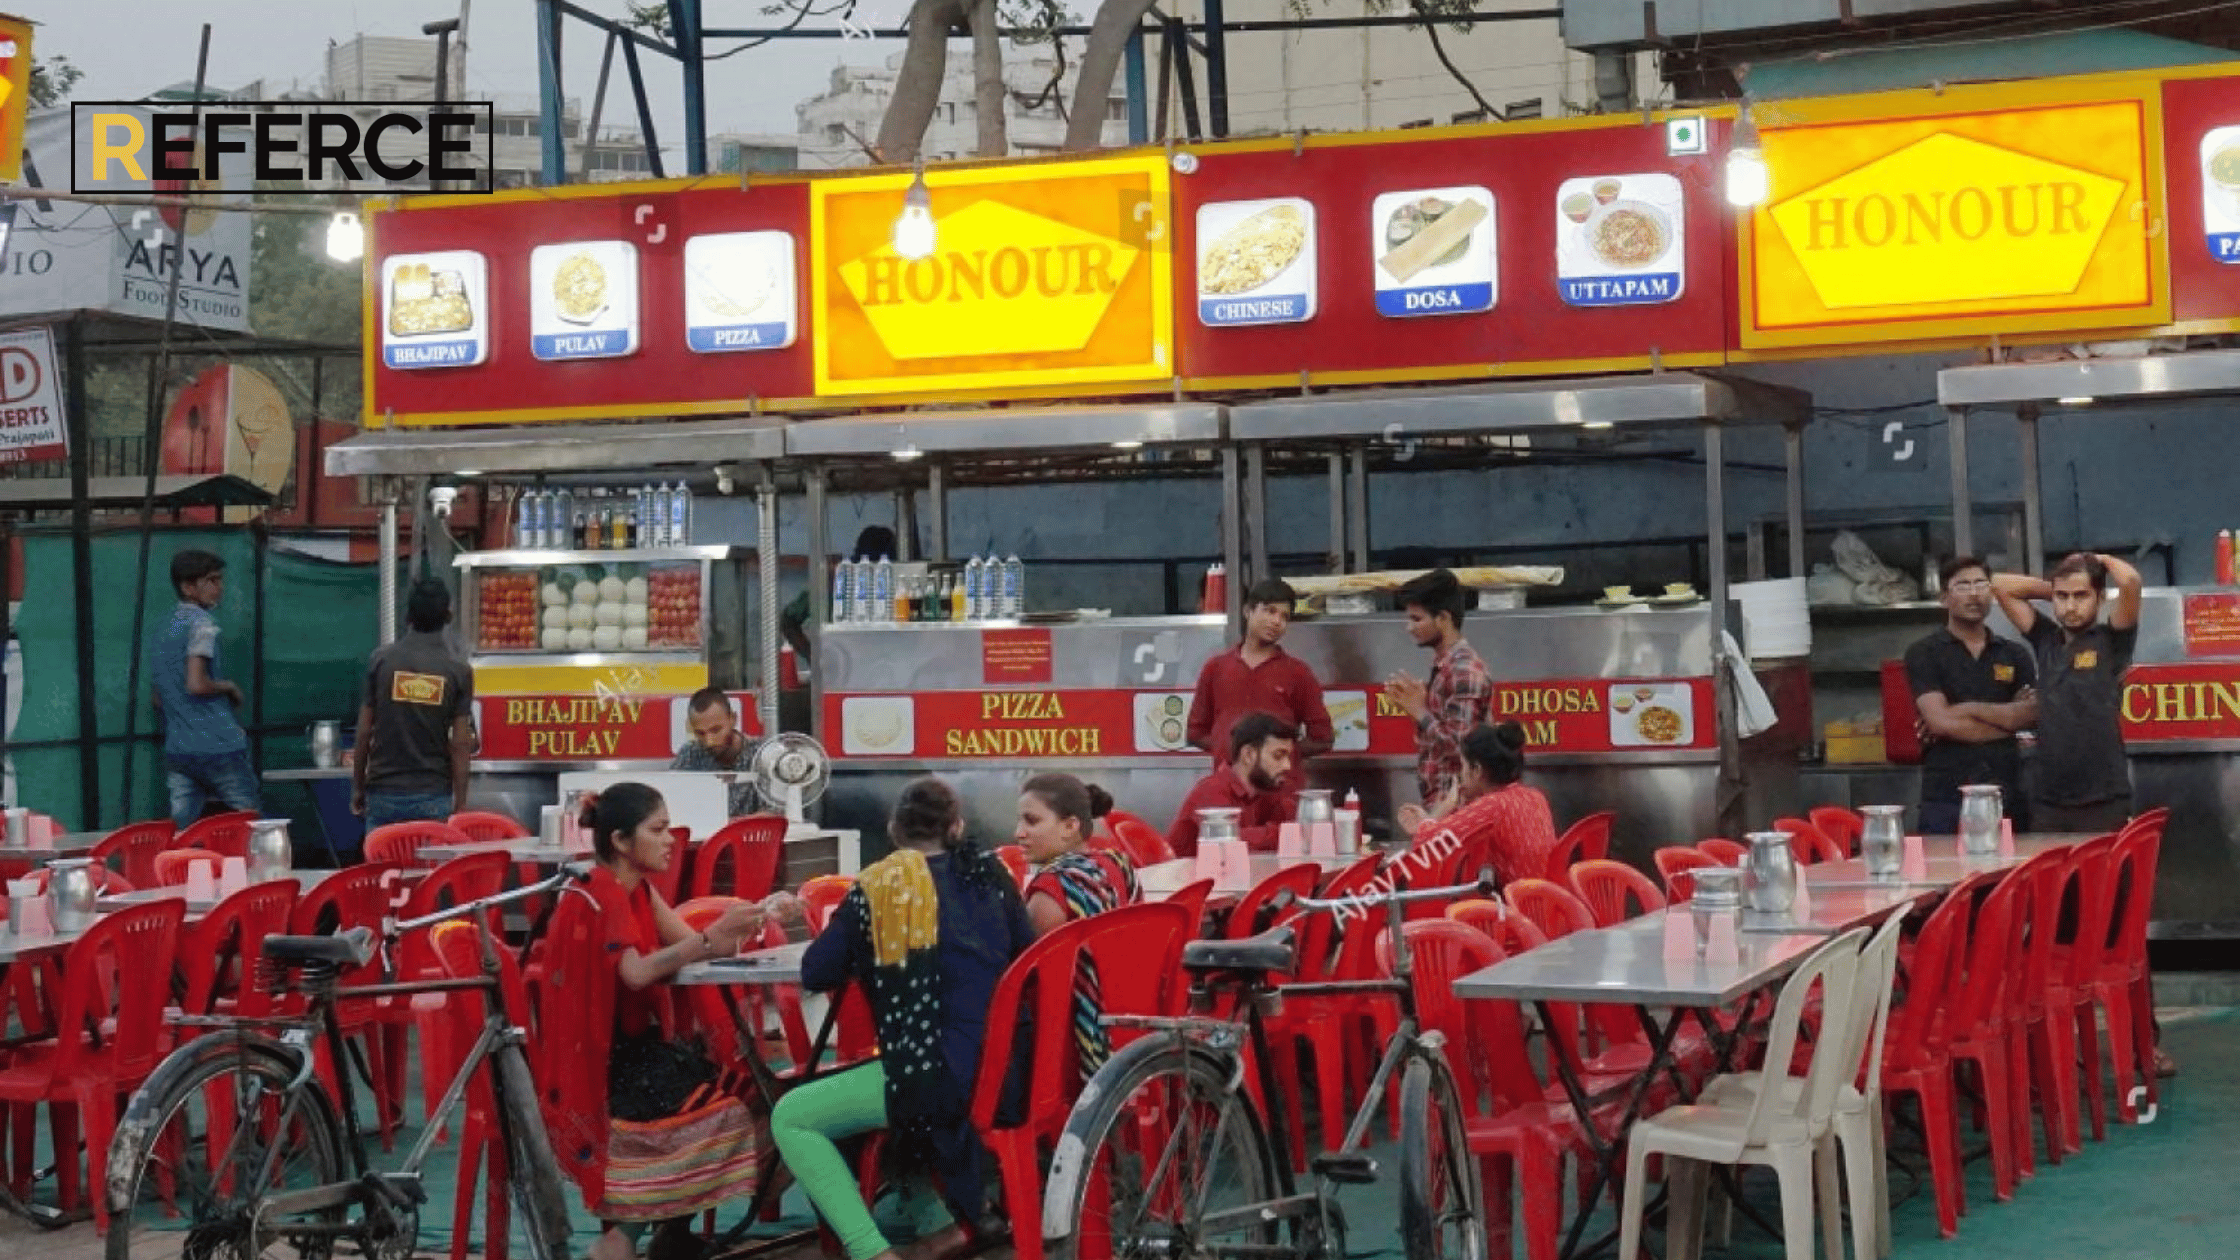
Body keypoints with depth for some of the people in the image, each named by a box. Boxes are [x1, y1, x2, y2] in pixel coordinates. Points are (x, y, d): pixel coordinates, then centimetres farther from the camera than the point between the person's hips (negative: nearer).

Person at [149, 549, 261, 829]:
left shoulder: (161, 631, 17)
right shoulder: (201, 623, -10)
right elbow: (196, 685, -21)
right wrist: (229, 687, -4)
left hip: (176, 750, 8)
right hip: (216, 747, -7)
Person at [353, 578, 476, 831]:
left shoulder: (381, 661, -1)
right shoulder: (458, 671, -4)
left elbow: (364, 732, 1)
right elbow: (460, 744, -5)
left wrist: (357, 786, 12)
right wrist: (460, 803, 0)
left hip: (384, 793, 1)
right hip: (433, 796, -1)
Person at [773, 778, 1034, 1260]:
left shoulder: (877, 887, 2)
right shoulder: (990, 873, 13)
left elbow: (815, 973, 3)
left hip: (934, 1075, -6)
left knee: (790, 1119, 9)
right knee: (906, 1085, 35)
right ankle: (939, 1220, 23)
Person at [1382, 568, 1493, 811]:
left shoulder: (1465, 670, -16)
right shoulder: (1443, 665, 14)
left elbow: (1460, 746, -21)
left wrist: (1419, 712, -15)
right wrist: (1413, 706, 6)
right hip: (1438, 802, 10)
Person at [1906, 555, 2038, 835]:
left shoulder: (2015, 654, 14)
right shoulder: (1923, 654, 3)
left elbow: (2034, 714, 2)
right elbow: (1940, 721, -9)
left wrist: (1968, 709, -7)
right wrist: (2009, 717, -3)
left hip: (2008, 799, 3)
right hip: (1946, 801, -3)